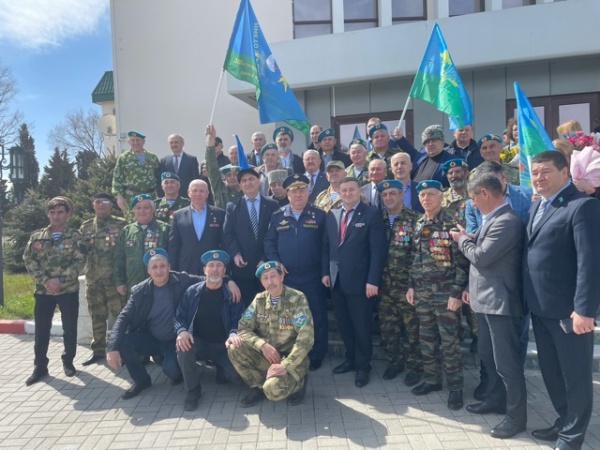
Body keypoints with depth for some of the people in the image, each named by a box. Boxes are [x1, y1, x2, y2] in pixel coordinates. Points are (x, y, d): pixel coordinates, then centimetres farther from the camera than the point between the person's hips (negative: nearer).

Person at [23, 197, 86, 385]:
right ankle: (40, 366, 19)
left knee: (70, 328, 6)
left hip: (68, 290, -2)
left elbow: (80, 261, -8)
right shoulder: (37, 236, 7)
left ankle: (68, 361, 24)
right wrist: (45, 280, -12)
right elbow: (28, 260, 0)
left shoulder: (75, 236, -1)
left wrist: (60, 279, -17)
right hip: (43, 290, 2)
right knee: (41, 330, 6)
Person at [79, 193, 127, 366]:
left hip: (115, 277, -4)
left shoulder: (121, 224, 0)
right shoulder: (86, 227, 12)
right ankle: (98, 350, 24)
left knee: (120, 314, -1)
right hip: (93, 278, 4)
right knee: (97, 315, 12)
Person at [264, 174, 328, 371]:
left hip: (313, 278, -2)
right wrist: (275, 262, -6)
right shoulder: (277, 216, 5)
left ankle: (316, 356, 24)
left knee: (317, 317, 7)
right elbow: (269, 241, 7)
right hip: (285, 277, 2)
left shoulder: (319, 215, -1)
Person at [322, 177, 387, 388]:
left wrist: (373, 281, -16)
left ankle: (363, 366, 25)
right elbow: (326, 246, 13)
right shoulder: (332, 215, 10)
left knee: (361, 326, 7)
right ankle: (351, 359, 33)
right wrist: (325, 272, 4)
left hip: (359, 281, -5)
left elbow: (378, 250, -11)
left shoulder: (372, 214, -6)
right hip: (336, 280, 5)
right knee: (343, 324, 15)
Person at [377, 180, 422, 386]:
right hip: (385, 284, 4)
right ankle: (394, 362, 30)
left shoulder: (414, 219, -6)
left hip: (407, 284, -4)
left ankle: (415, 366, 23)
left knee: (413, 327, 5)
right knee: (387, 327, 12)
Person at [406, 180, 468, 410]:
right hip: (422, 290, 6)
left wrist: (457, 292, -16)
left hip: (445, 291, -6)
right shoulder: (419, 225, 10)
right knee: (426, 338, 13)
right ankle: (432, 379, 28)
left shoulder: (451, 224, -9)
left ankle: (455, 387, 15)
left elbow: (461, 261, -12)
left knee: (449, 341, 1)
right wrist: (411, 285, 11)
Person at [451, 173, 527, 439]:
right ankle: (496, 400, 36)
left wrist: (462, 239, -5)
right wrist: (472, 289, 18)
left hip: (500, 302, -10)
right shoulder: (494, 219, 11)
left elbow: (481, 257, -23)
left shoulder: (507, 221, -21)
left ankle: (517, 416, 15)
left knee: (506, 361, 1)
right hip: (487, 300, 10)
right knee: (488, 356, 20)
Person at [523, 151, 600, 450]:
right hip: (540, 307, 8)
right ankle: (564, 422, 40)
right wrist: (528, 299, 9)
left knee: (575, 376, 9)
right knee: (551, 372, 21)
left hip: (568, 309, -8)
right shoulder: (536, 206, 12)